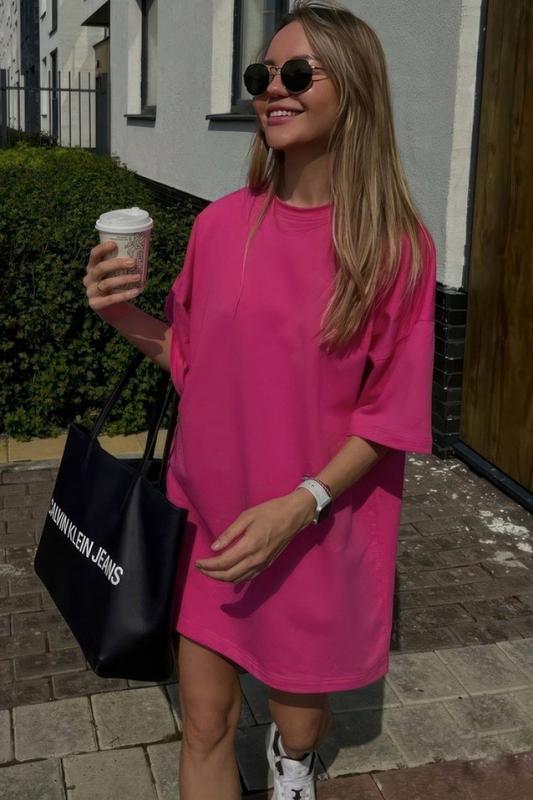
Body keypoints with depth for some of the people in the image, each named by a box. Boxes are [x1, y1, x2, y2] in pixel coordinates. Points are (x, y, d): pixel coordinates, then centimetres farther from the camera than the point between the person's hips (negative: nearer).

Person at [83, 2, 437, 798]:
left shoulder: (397, 246, -13)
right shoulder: (221, 224, -3)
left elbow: (390, 414, -10)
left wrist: (298, 506, -21)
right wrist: (125, 317, -9)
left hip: (317, 534, -2)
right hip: (209, 519, 3)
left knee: (300, 722, 19)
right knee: (205, 726, 11)